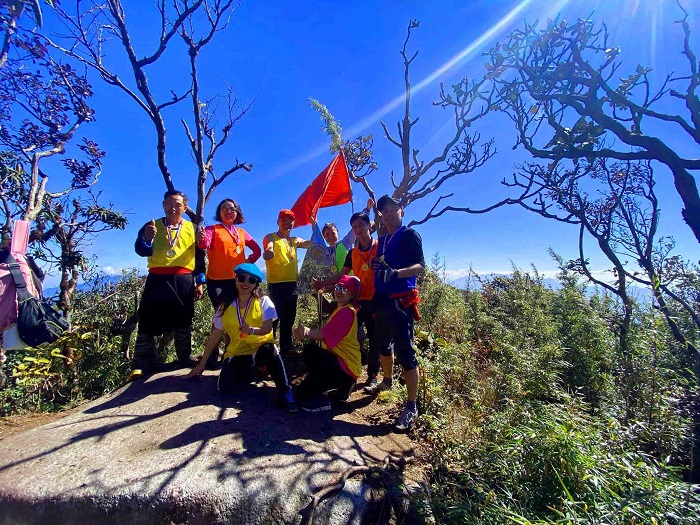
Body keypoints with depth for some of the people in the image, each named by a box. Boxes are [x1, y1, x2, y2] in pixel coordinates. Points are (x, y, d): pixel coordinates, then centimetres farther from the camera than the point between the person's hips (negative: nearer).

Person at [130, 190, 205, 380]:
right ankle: (142, 365, 9)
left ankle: (186, 360, 20)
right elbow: (141, 251, -2)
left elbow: (199, 257, 9)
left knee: (183, 324, 8)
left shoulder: (192, 228, 9)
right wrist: (146, 238, -25)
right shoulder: (151, 226, 9)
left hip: (184, 282, 0)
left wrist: (199, 282, 4)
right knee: (148, 322, 0)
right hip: (157, 280, 0)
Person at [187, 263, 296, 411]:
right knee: (224, 388, -19)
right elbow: (215, 336, 8)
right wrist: (202, 363, 10)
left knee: (269, 349, -39)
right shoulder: (226, 306, 2)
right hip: (237, 352, 4)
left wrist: (252, 330, -40)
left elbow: (268, 328, -18)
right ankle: (248, 370, 15)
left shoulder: (263, 301, -7)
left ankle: (284, 391, -22)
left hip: (260, 347, -3)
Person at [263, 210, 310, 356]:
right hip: (276, 284, -6)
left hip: (292, 284, 6)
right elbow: (268, 252, -24)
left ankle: (286, 348, 24)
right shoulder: (271, 237, -2)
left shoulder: (295, 240, 15)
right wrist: (268, 253, -48)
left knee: (289, 318, 13)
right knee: (275, 317, -7)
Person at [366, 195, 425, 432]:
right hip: (381, 300, 8)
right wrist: (374, 265, 6)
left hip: (400, 302, -8)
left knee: (405, 352, -6)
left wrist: (396, 273, -32)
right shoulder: (382, 239, 18)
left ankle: (411, 408, 5)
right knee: (383, 345, 20)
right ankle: (387, 381, 44)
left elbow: (420, 265, -17)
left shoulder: (409, 235, -5)